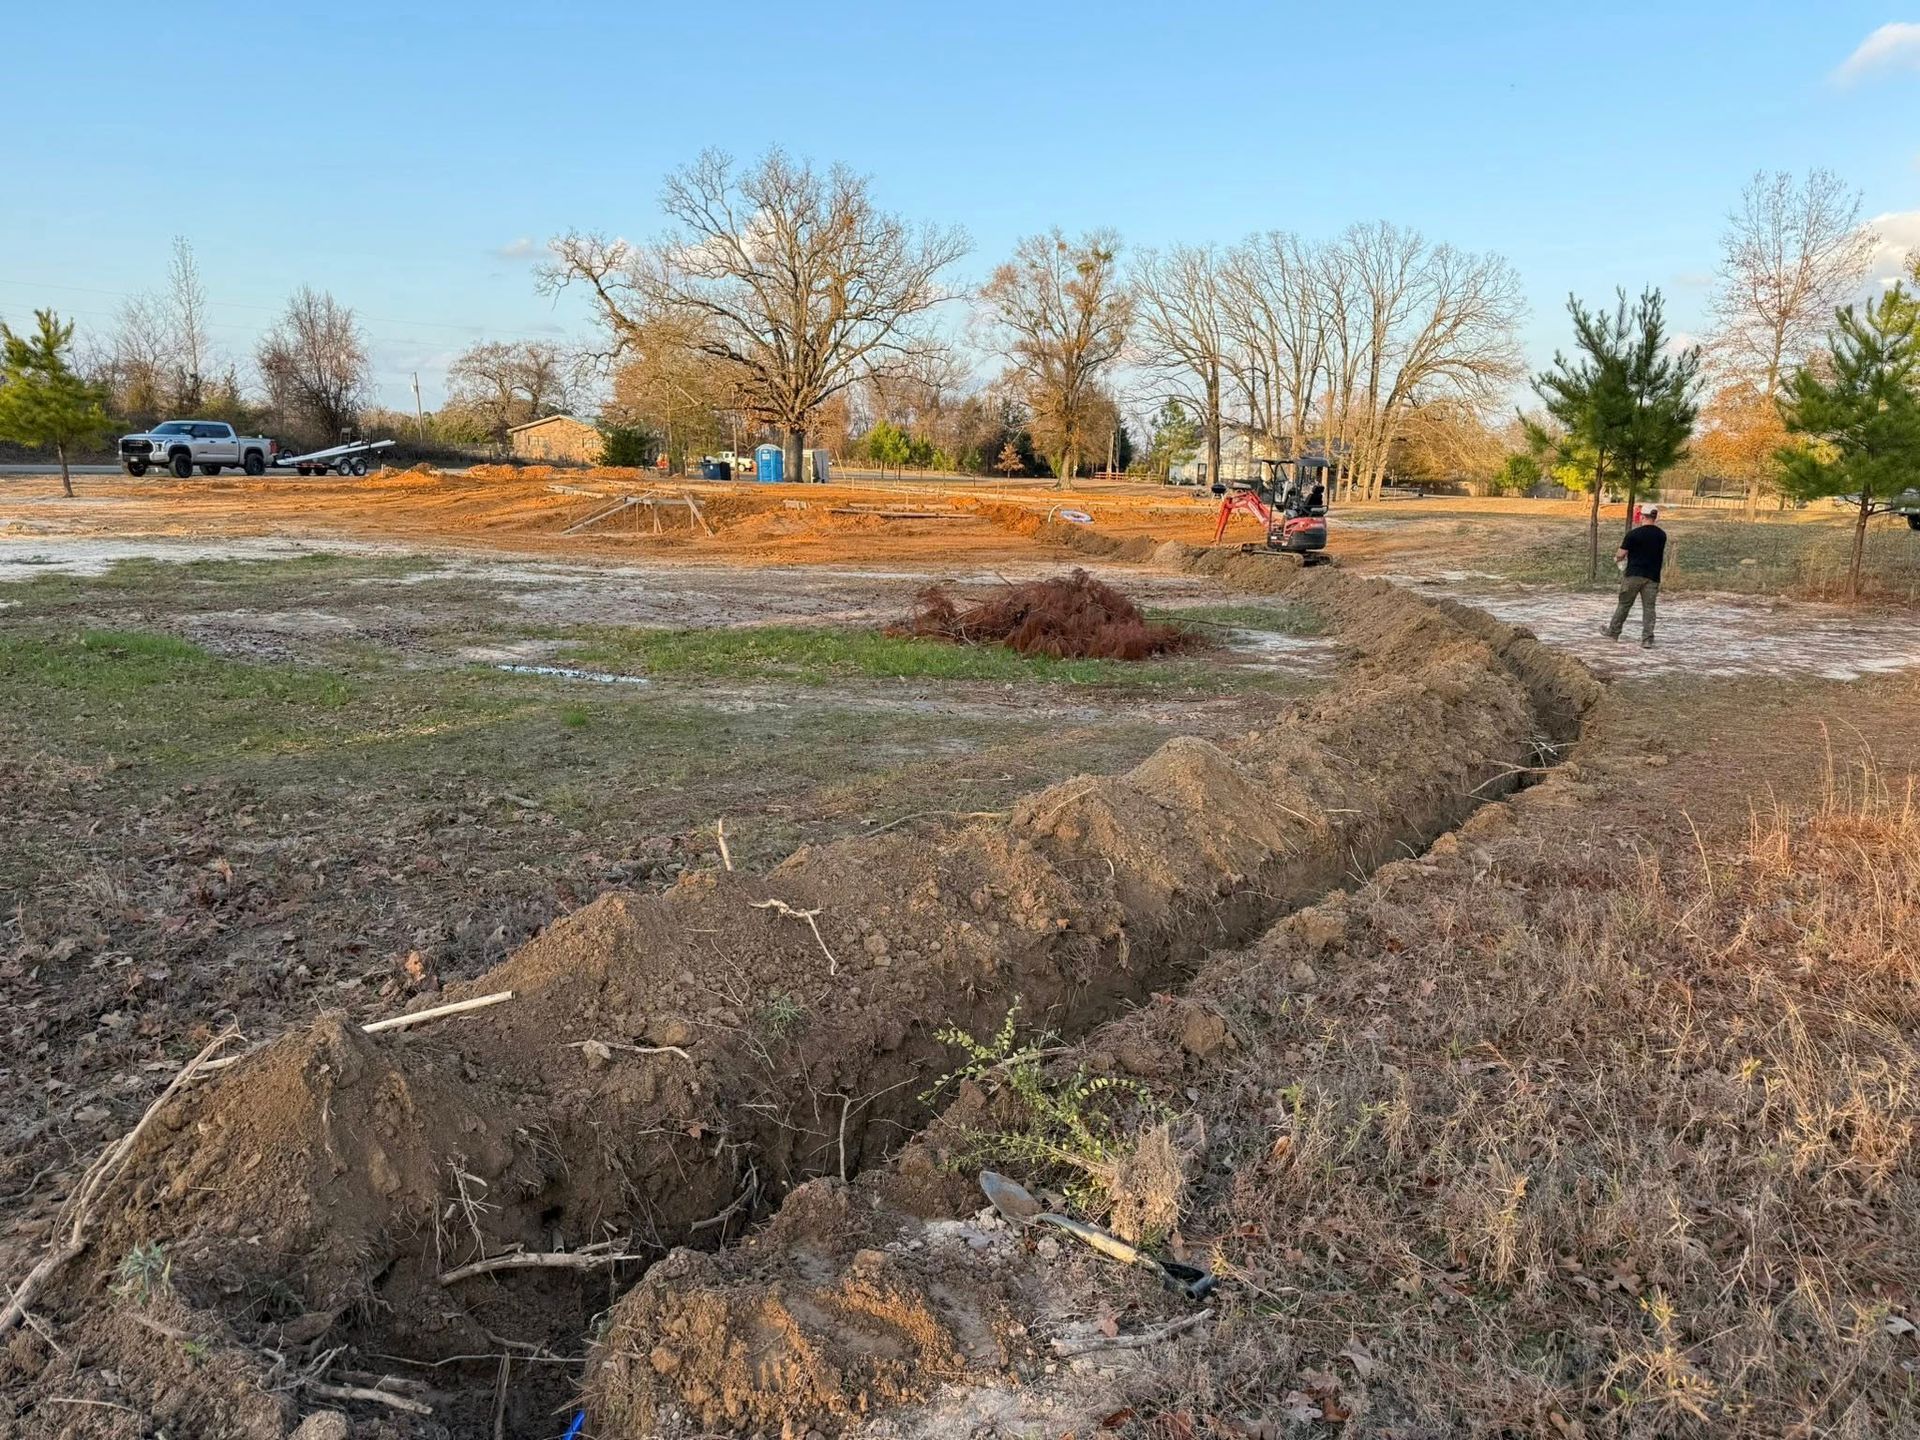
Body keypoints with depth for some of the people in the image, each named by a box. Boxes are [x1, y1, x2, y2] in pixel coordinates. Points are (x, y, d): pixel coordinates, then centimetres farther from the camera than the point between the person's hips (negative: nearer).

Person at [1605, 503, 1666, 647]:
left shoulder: (1633, 534, -11)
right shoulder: (1662, 535, 5)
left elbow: (1620, 555, -6)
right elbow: (1663, 558, 15)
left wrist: (1617, 558, 16)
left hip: (1633, 575, -3)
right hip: (1653, 576, 3)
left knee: (1624, 604, 9)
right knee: (1649, 607, 3)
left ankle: (1613, 632, 20)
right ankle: (1647, 639, -2)